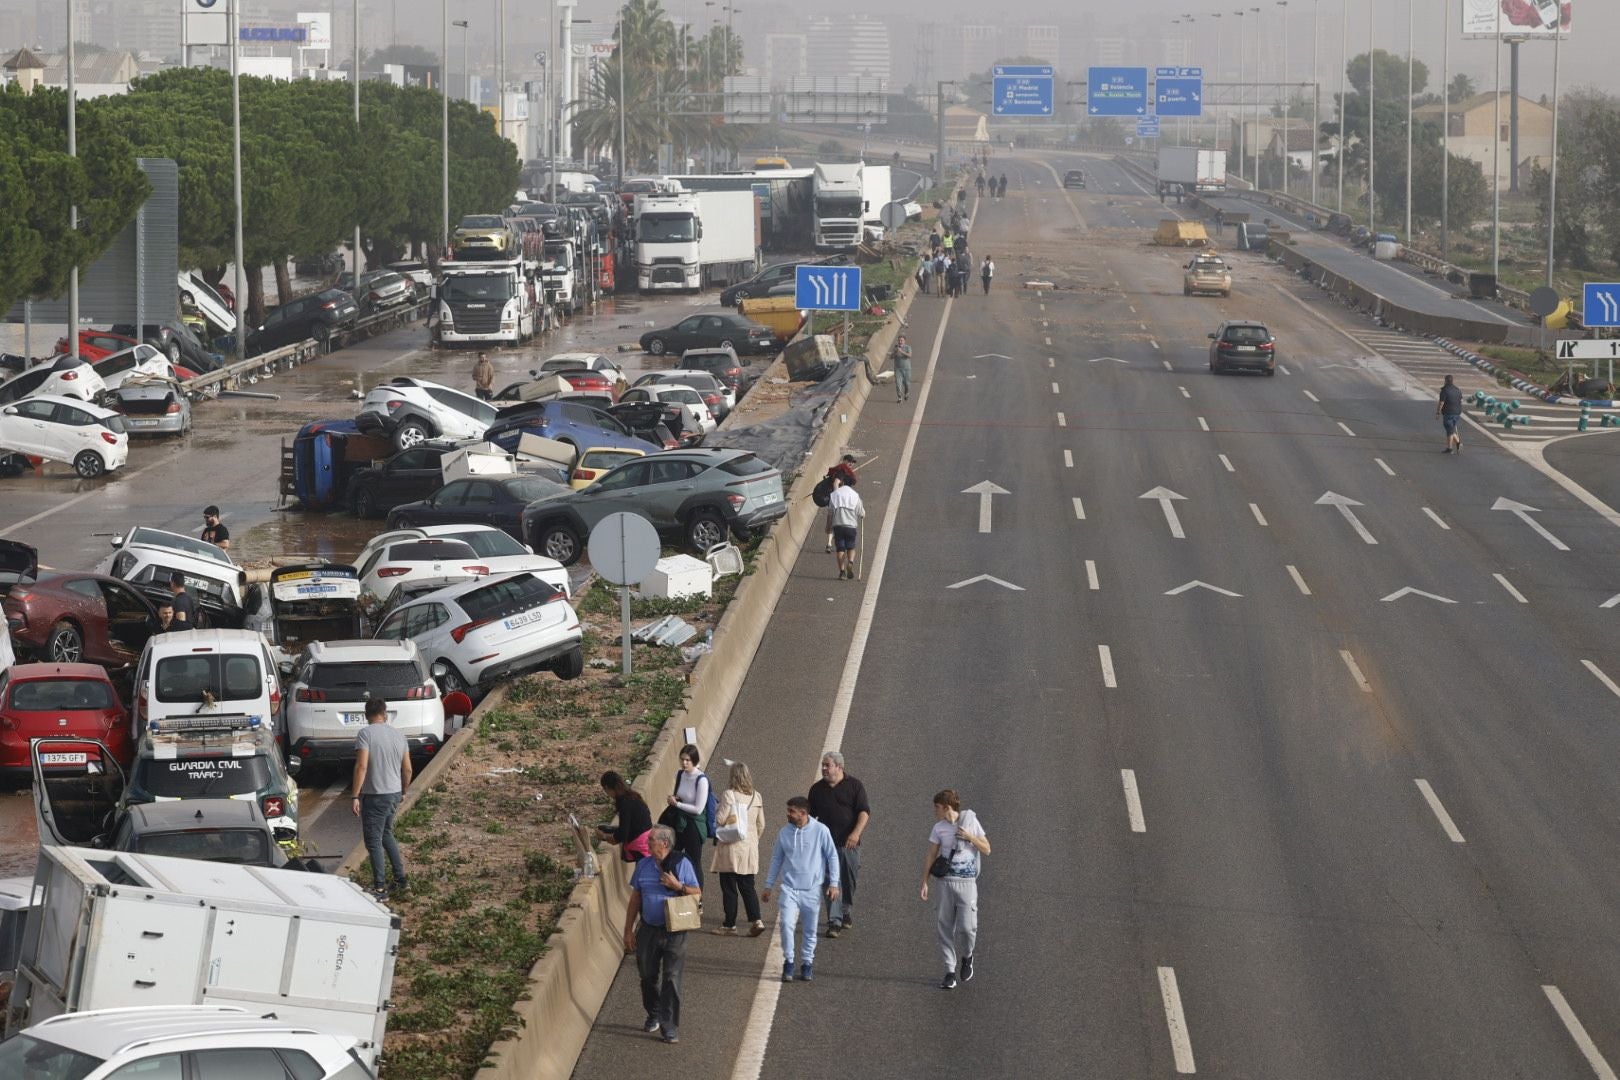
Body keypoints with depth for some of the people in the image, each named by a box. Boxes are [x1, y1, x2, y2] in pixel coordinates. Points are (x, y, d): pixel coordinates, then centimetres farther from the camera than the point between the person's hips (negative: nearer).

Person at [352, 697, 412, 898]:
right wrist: (403, 791, 24)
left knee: (373, 841, 1)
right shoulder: (398, 734, 6)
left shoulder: (365, 734, -13)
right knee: (386, 834, 23)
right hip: (394, 793, 7)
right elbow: (407, 770, 9)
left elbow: (361, 766, -21)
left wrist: (355, 796, -19)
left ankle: (380, 888, 2)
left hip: (374, 796, -7)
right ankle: (401, 879, 23)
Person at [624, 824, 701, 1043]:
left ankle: (669, 1027, -1)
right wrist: (628, 930, 8)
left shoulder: (682, 864, -4)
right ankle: (653, 1015, 33)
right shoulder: (643, 865, 6)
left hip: (674, 932, -4)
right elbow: (635, 899, 11)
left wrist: (678, 886, -19)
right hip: (648, 930, 4)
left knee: (671, 979, -5)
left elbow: (697, 893, -1)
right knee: (648, 976, 12)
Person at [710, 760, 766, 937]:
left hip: (731, 848, -5)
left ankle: (729, 924, 8)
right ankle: (756, 921, -4)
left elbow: (720, 820, -14)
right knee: (748, 887, 10)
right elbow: (761, 824, 9)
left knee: (729, 888, 4)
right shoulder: (756, 797, 4)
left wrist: (717, 812, 7)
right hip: (750, 848, 5)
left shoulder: (729, 795, -14)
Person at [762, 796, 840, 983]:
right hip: (790, 888, 1)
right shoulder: (784, 832, 4)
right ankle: (788, 962, -3)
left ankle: (807, 963, 21)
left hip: (812, 889, -1)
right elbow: (776, 859, 14)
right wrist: (768, 886, 15)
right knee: (786, 924, -15)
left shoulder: (820, 831, -5)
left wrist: (833, 884, -4)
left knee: (810, 930, 6)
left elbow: (832, 857, 1)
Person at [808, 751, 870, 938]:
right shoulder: (817, 789, 10)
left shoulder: (854, 786, 0)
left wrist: (856, 832, -20)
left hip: (849, 843, -1)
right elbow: (811, 815, 17)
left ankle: (844, 913, 31)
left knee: (848, 880, 8)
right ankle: (834, 922, -12)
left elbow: (864, 812, -6)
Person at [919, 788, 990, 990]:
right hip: (945, 882, 2)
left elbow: (986, 850, 5)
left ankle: (966, 957, 21)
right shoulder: (939, 828, 5)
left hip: (967, 882, -2)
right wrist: (924, 883, 3)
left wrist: (970, 837, -11)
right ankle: (950, 972, 6)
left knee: (966, 927, -9)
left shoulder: (970, 822, 0)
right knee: (944, 926, -1)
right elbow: (931, 857, 8)